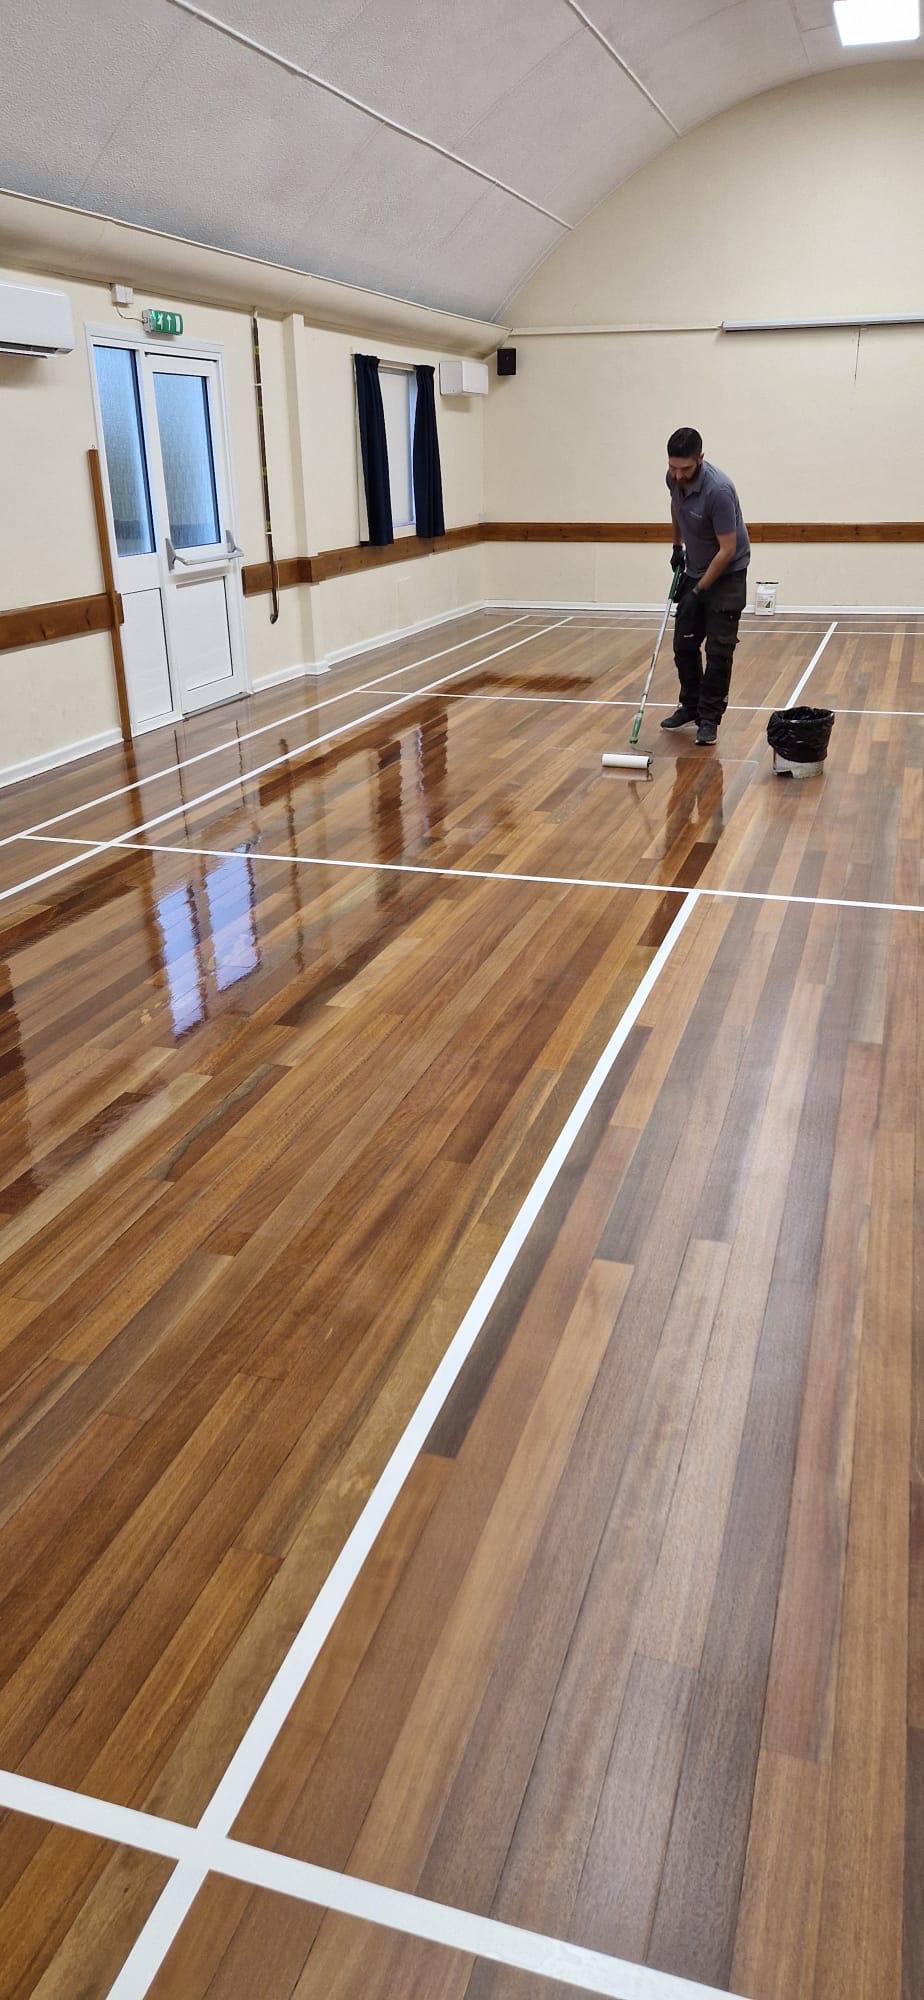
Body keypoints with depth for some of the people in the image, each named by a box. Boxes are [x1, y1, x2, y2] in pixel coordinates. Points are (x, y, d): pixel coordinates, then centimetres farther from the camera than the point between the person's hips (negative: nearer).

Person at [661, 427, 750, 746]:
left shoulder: (718, 489, -30)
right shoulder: (674, 478, -8)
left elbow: (727, 550, -27)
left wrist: (699, 591, -24)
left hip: (727, 574, -7)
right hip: (693, 570, 7)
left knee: (718, 649, -7)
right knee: (683, 644, 8)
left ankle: (710, 717, 1)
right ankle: (691, 705, 23)